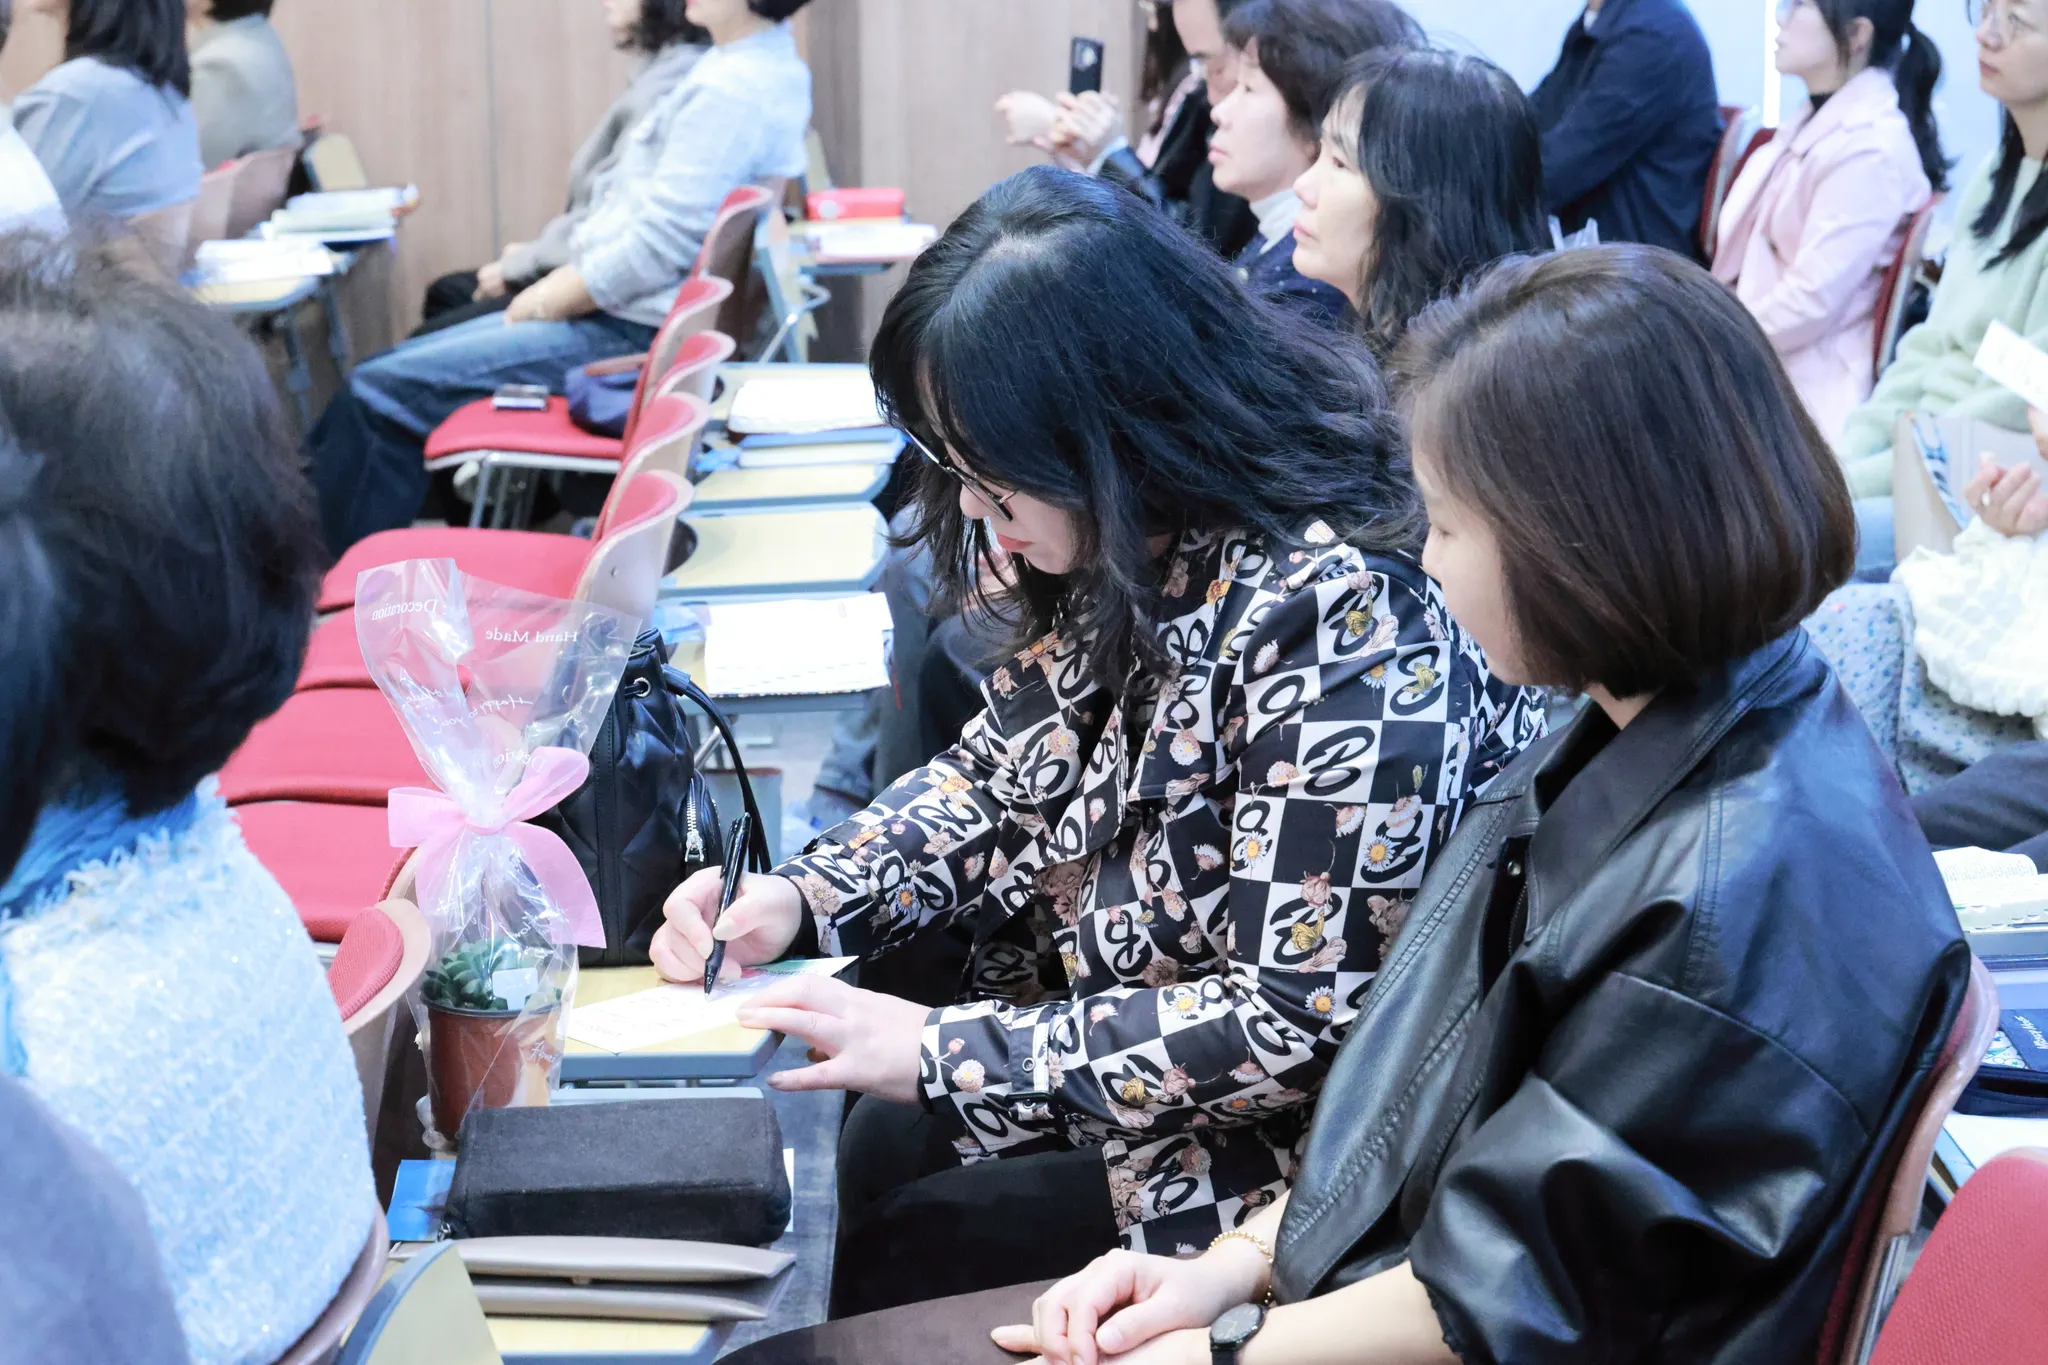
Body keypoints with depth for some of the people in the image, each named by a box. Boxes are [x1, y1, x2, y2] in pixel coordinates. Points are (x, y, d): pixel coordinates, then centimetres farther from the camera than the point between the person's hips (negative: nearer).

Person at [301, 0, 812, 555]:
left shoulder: (733, 92, -20)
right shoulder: (747, 68, 13)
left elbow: (661, 243, -22)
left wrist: (551, 302, -10)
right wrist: (557, 283, 12)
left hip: (631, 335, -11)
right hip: (621, 316, 11)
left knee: (381, 392, -12)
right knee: (391, 368, 12)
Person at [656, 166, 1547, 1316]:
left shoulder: (1343, 619, -29)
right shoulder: (1118, 545, -3)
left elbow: (1301, 1022, -28)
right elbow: (1003, 771, 12)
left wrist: (941, 1051, -23)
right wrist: (802, 896, -6)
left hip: (1280, 1142, -8)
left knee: (881, 1262, -9)